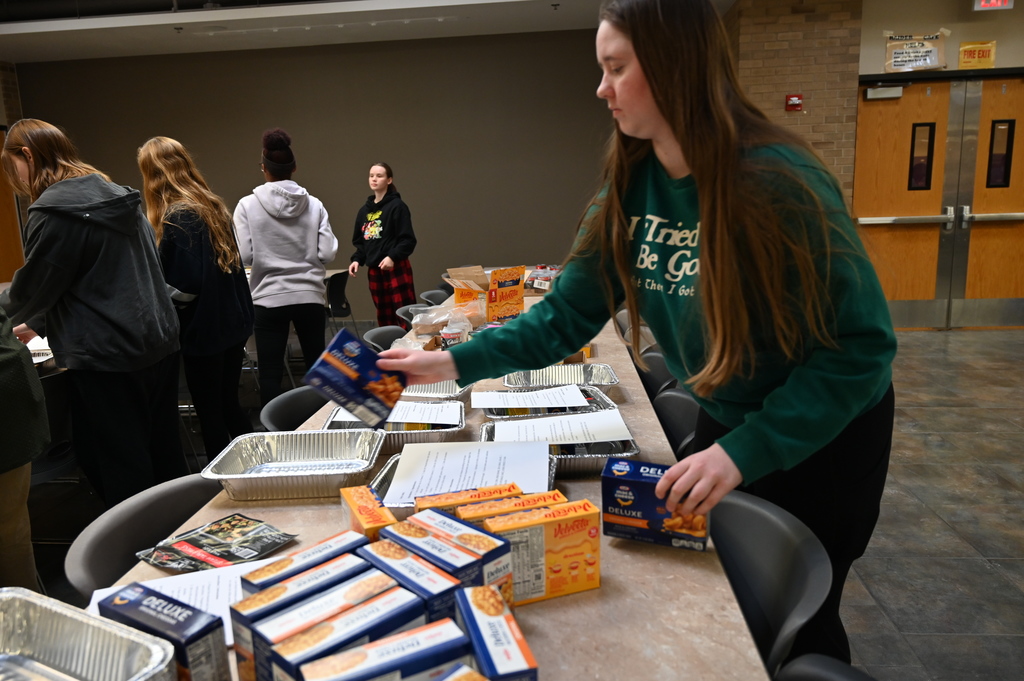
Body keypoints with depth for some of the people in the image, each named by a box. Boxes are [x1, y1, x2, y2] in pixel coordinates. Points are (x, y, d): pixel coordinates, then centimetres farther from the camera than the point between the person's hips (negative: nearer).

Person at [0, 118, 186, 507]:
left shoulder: (52, 210, -12)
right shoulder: (116, 196, 15)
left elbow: (32, 288, -5)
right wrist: (38, 323, 28)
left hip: (106, 359, -8)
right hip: (160, 344, 8)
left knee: (122, 475, 3)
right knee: (165, 459, 16)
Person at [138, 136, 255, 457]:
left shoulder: (177, 217, -17)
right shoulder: (212, 206, 8)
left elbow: (185, 286, -22)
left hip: (204, 333, -8)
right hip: (233, 323, 8)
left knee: (211, 417, 5)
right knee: (229, 406, 20)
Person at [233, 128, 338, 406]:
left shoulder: (248, 205, -6)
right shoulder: (314, 205, -2)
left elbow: (243, 255, -10)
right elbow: (327, 253, -6)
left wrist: (265, 253, 11)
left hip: (269, 298, -2)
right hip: (309, 296, 2)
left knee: (270, 373, 6)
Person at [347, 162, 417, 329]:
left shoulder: (397, 206, -6)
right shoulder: (364, 210, 13)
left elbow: (408, 240, -11)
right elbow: (360, 242, 18)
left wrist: (393, 257, -23)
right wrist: (357, 260, 2)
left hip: (397, 269, -6)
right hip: (373, 271, 6)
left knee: (405, 317, -9)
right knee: (384, 319, 11)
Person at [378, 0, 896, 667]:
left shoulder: (778, 182, -28)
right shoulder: (630, 186, -9)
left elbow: (862, 347, -25)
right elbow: (566, 315, -8)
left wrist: (745, 451, -31)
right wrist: (456, 361, -17)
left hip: (822, 437, -5)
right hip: (724, 424, 6)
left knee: (795, 620, 12)